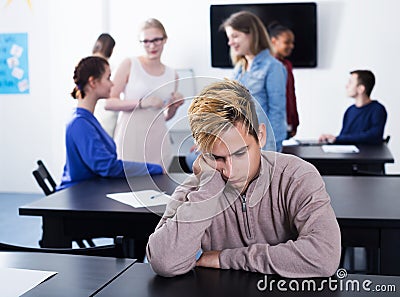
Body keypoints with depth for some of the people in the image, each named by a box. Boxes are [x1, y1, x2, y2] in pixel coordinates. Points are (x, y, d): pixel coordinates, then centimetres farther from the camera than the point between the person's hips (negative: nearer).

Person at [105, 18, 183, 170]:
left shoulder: (172, 75, 11)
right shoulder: (129, 65, -1)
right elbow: (108, 103, -8)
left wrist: (174, 106, 1)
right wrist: (141, 103, -16)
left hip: (157, 138, 4)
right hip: (130, 137, -4)